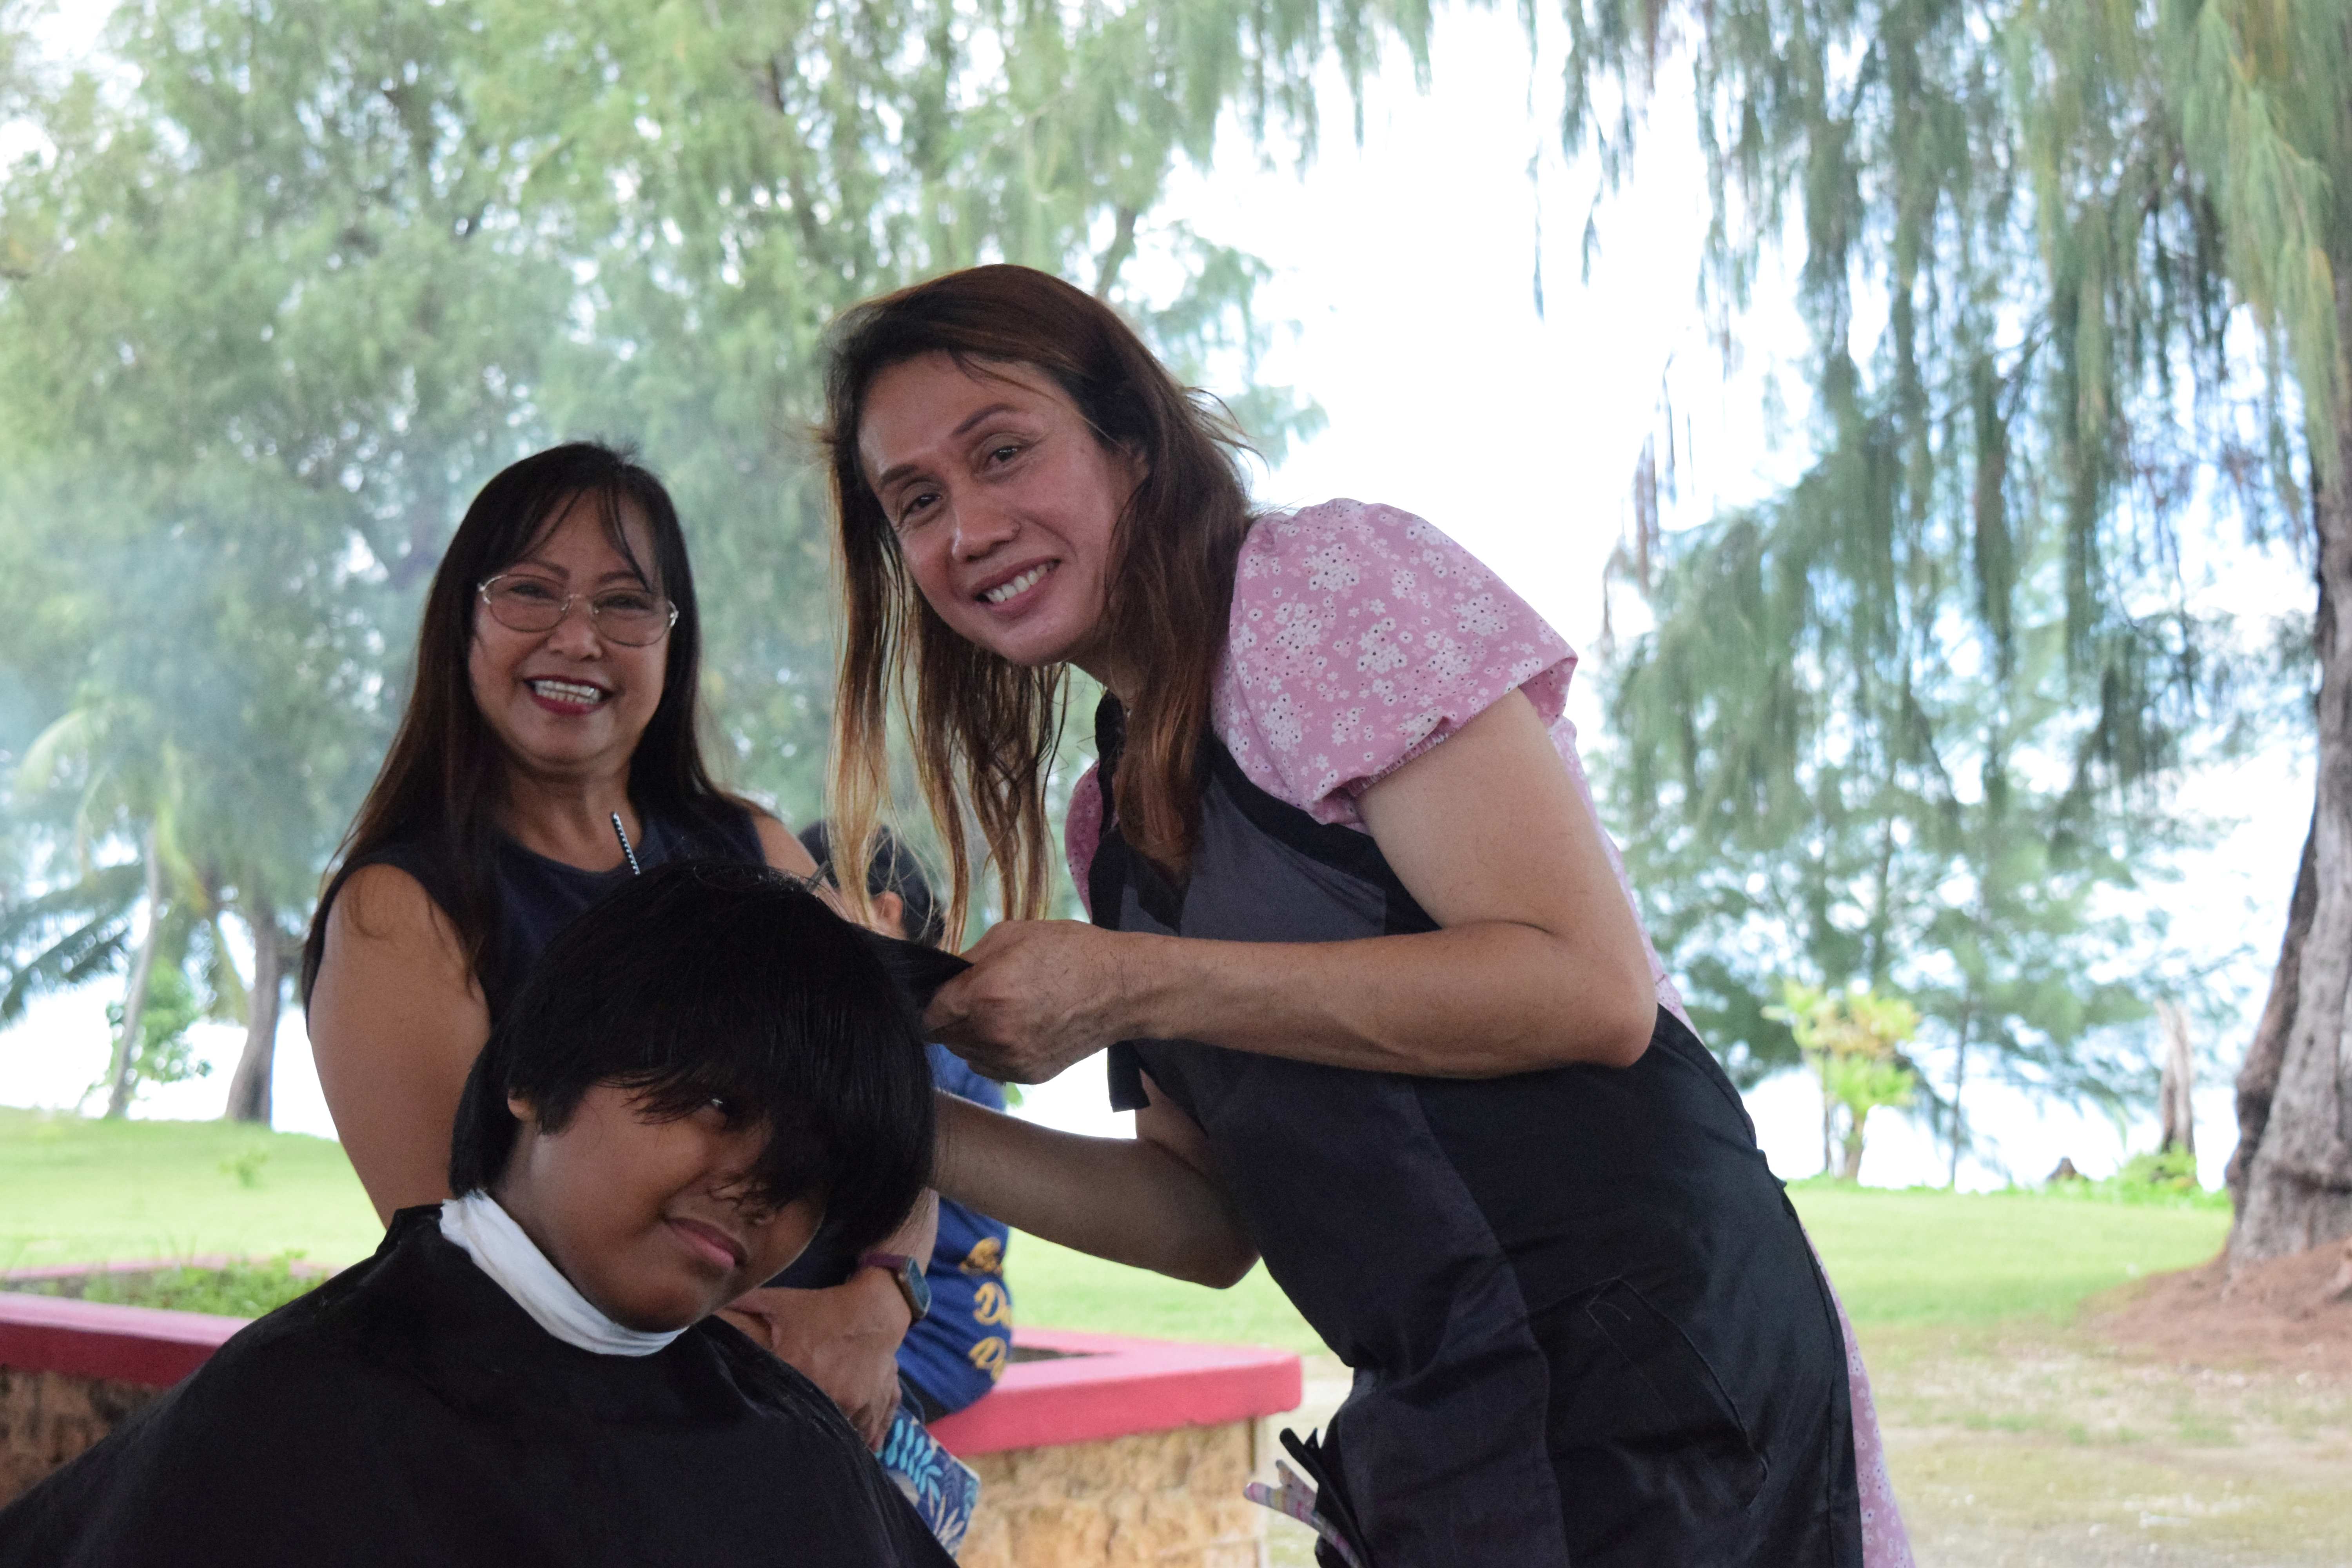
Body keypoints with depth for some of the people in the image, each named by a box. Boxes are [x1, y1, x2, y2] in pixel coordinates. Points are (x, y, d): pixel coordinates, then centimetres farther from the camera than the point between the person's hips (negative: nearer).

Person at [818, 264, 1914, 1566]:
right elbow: (1212, 1221, 12)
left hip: (1650, 1394, -7)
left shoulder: (1332, 577, -8)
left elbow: (1590, 988, -18)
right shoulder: (1112, 809, 14)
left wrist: (1131, 988, -18)